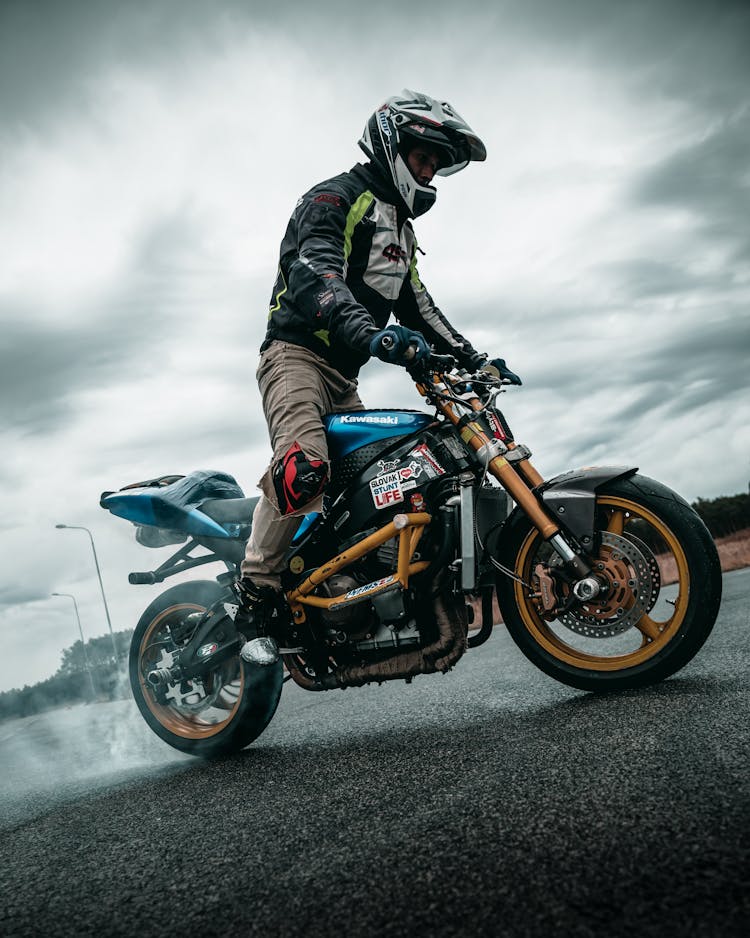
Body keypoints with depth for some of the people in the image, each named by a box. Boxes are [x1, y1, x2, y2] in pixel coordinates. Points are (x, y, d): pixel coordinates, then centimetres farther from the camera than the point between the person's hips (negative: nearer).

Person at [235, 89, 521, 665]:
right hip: (297, 352, -9)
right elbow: (316, 273, -22)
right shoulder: (335, 197, -3)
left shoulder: (401, 229, 27)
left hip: (344, 375, 9)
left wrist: (472, 359, 13)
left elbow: (418, 307, 26)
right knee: (304, 465, -31)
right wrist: (370, 334, -40)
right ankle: (255, 606, -25)